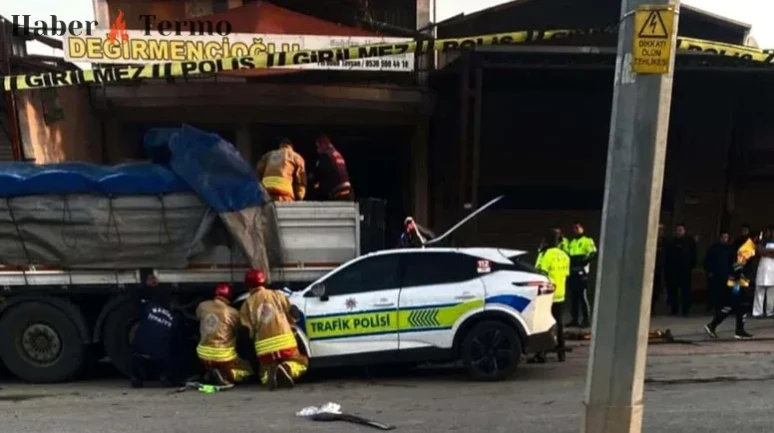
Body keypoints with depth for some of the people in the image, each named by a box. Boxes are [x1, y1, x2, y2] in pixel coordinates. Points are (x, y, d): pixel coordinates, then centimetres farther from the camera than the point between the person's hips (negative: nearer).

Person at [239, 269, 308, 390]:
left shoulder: (247, 304, 5)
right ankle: (287, 368, -15)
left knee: (265, 371, 26)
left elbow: (246, 331, 1)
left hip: (264, 347, 1)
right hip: (284, 341, -1)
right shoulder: (277, 295, 5)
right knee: (301, 362, 21)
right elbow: (292, 314, 8)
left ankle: (270, 373, -13)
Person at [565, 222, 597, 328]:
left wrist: (583, 260, -25)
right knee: (573, 297, 8)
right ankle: (574, 320, 14)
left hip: (581, 273, -7)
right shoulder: (571, 242, 24)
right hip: (571, 273, 7)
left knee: (583, 296, -8)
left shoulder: (587, 241, 1)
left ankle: (586, 320, -4)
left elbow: (593, 253, -13)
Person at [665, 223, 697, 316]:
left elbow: (693, 254, 0)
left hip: (685, 270, -3)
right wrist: (667, 266, 4)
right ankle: (674, 309, 11)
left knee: (685, 290, -2)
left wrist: (692, 266, -7)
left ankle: (686, 309, 6)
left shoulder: (690, 241, 4)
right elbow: (667, 255, 12)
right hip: (672, 270, 3)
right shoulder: (671, 242, 12)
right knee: (672, 290, 3)